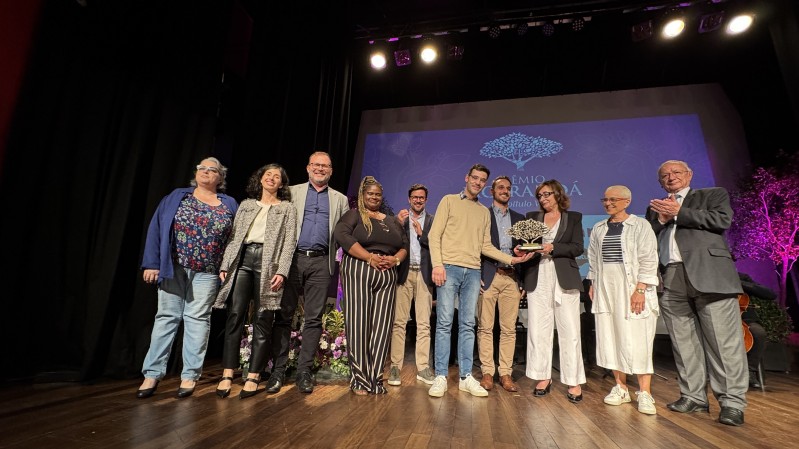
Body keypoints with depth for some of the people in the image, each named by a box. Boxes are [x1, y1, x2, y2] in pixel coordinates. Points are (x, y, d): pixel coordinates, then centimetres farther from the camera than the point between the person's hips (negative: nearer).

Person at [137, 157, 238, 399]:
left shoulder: (229, 205, 7)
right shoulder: (176, 197, 8)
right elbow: (156, 228, 4)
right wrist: (152, 263, -4)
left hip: (206, 273, 0)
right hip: (173, 268, 1)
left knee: (197, 320, 3)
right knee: (166, 317, 5)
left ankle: (189, 376, 11)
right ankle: (152, 374, 13)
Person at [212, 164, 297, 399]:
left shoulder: (287, 208, 10)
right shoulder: (246, 205, 19)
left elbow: (289, 242, 0)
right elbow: (234, 237, 15)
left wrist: (281, 271, -12)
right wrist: (225, 265, 5)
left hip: (268, 263, -2)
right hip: (243, 259, 3)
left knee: (262, 321, -1)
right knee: (235, 316, -4)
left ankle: (253, 377, 6)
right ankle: (227, 374, 2)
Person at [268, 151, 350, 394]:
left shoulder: (340, 199, 15)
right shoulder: (293, 192, 13)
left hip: (320, 262, 1)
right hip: (293, 258, 0)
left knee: (314, 318, 3)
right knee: (284, 315, 3)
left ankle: (304, 371, 13)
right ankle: (278, 369, 14)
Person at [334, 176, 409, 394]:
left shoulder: (392, 221, 22)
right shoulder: (354, 214, 7)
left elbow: (405, 245, 18)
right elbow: (342, 235, -10)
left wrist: (396, 259, -5)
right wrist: (370, 257, -15)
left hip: (387, 276, 4)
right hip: (358, 272, -4)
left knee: (381, 326, 0)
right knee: (358, 324, -4)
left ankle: (376, 378, 7)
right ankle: (360, 378, 5)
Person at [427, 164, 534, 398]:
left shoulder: (484, 211, 19)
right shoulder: (449, 201, 6)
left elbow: (486, 246, 15)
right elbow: (434, 234, -2)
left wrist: (511, 259, 4)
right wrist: (437, 264, -13)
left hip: (473, 272, 4)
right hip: (449, 267, -4)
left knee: (468, 325, 7)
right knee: (444, 323, -3)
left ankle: (466, 377, 14)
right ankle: (440, 377, 5)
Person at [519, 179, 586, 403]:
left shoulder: (573, 217, 9)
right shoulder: (532, 217, 14)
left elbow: (577, 247, -2)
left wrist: (553, 248, -16)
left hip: (564, 279, -1)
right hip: (538, 280, 2)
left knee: (569, 331, 0)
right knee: (538, 329, 2)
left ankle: (574, 381, 10)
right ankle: (543, 377, 13)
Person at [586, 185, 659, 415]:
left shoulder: (640, 225, -1)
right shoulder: (598, 228, 13)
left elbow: (648, 260, -7)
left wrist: (640, 289, -14)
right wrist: (592, 284, 9)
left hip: (632, 288, -4)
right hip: (605, 288, 5)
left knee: (636, 341, -5)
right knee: (610, 338, 4)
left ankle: (644, 393, 5)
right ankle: (620, 388, 14)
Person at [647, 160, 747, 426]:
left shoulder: (713, 194, 15)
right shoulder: (655, 207, 24)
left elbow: (723, 219, -4)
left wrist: (678, 213, -4)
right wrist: (661, 219, -1)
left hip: (708, 274, -3)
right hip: (671, 280, 4)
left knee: (723, 340, -4)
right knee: (683, 343, 6)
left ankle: (732, 402, 6)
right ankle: (693, 396, 14)